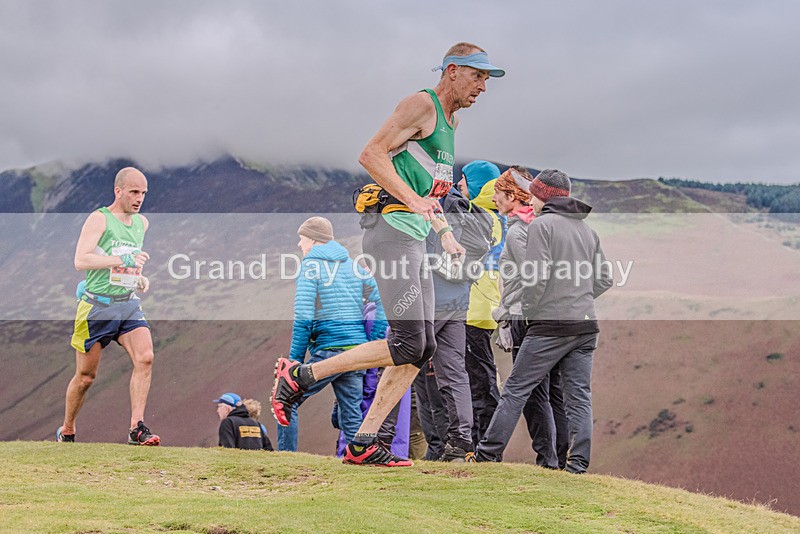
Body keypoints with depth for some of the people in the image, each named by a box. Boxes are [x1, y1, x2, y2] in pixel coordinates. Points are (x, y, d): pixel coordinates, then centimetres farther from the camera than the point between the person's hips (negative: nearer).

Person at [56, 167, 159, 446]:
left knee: (145, 358, -19)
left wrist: (140, 277, 13)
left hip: (129, 304, 5)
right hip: (98, 305, -5)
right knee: (86, 375, 5)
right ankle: (66, 430, 26)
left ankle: (137, 428, -20)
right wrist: (122, 260, -27)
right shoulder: (99, 219, -9)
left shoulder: (142, 223, 13)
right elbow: (80, 260, -20)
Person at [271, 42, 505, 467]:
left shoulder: (450, 120, 23)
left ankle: (362, 443, 5)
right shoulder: (422, 104, -7)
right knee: (407, 345, -15)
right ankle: (298, 376, -5)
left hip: (415, 240, 10)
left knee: (422, 349, 4)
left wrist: (445, 233, 23)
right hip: (392, 232, -10)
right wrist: (414, 201, -24)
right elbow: (371, 155, -16)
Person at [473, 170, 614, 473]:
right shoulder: (587, 230, 17)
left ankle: (488, 453, 3)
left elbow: (538, 275, -15)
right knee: (579, 396, 5)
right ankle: (578, 462, 0)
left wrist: (528, 311, -2)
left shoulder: (541, 224, -5)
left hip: (551, 325, -6)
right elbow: (604, 279, 15)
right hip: (586, 325, 6)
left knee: (516, 389, 0)